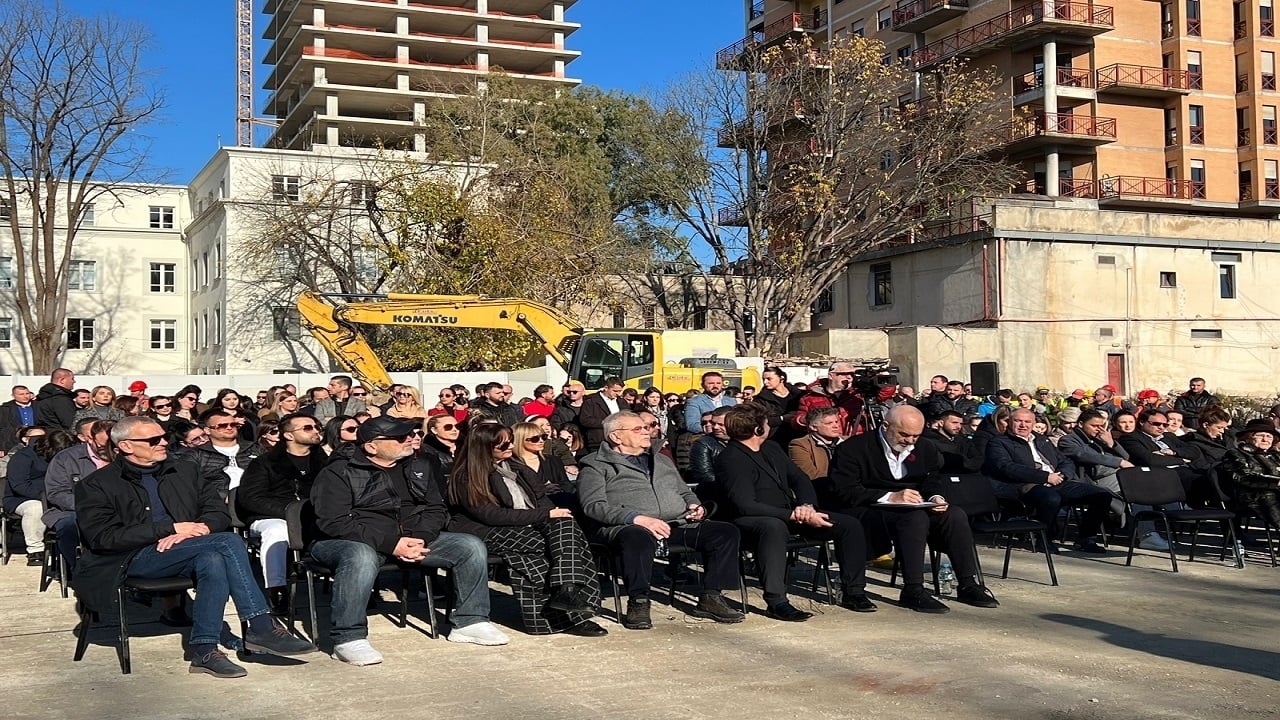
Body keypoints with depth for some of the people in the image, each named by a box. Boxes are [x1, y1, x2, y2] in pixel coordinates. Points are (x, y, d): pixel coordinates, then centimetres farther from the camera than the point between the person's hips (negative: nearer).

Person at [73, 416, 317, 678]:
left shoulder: (184, 471, 18)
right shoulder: (95, 485, 3)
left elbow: (219, 512, 13)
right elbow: (102, 537, -11)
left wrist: (199, 528, -12)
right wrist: (171, 528, -16)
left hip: (185, 554, 5)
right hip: (133, 559, -5)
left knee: (212, 560, -33)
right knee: (228, 542, -27)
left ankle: (204, 650, -32)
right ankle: (262, 628, -26)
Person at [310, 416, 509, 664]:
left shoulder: (420, 466, 11)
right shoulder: (338, 473, -7)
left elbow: (436, 509, 11)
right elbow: (333, 522, -17)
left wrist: (420, 539, -12)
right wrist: (390, 544, -24)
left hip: (413, 538, 6)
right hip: (352, 541, -5)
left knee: (471, 546, -8)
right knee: (361, 556, -42)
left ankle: (469, 621, 0)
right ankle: (348, 638, -33)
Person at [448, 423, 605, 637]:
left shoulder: (517, 469, 21)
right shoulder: (467, 478, -2)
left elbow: (541, 498, 19)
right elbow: (491, 515, -12)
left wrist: (553, 514, -7)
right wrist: (545, 515, -15)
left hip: (532, 525, 6)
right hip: (490, 533, -6)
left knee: (566, 524, -25)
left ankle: (566, 589, -37)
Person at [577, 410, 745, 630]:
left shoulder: (662, 461, 30)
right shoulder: (596, 465, 7)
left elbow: (684, 492, 35)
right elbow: (594, 505, -7)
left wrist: (695, 507, 9)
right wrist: (638, 518, -20)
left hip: (677, 524, 6)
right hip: (625, 526, -6)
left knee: (726, 532, -13)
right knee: (639, 538, -43)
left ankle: (711, 598, -11)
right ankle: (638, 603, -29)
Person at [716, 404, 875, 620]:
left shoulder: (771, 448, 13)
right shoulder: (730, 460, -15)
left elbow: (799, 479, 14)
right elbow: (746, 506, -25)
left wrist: (807, 506, -10)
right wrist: (796, 516, -27)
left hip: (791, 514, 8)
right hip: (751, 521, -8)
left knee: (850, 524, -4)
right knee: (774, 527, -44)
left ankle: (853, 592, 6)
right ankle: (776, 601, -40)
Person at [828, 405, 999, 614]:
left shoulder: (923, 450, 13)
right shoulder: (854, 448, -8)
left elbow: (933, 480, 18)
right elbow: (845, 491, -17)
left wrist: (935, 497, -8)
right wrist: (891, 497, -24)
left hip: (914, 508, 7)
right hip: (872, 511, -6)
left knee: (956, 515, -18)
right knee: (915, 516, -35)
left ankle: (969, 585, -13)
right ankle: (913, 591, -33)